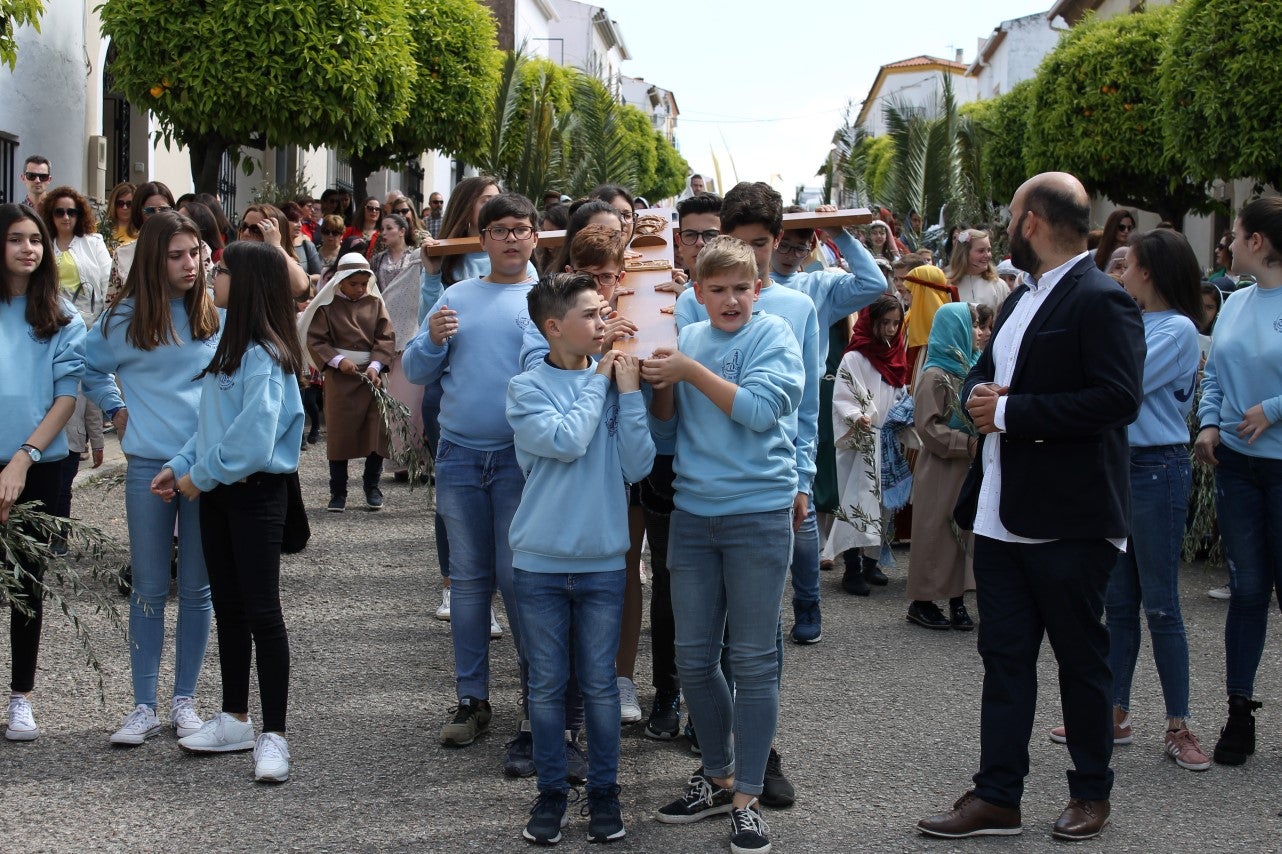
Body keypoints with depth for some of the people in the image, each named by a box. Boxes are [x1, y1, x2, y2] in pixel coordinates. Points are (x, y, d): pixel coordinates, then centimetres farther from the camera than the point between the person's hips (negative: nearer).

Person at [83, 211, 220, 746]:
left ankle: (184, 700, 17)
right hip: (149, 465, 0)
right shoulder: (125, 318, 1)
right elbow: (89, 367, 16)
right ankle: (143, 707, 11)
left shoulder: (218, 315, 2)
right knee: (149, 589, 4)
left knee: (197, 588, 7)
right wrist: (115, 411, 7)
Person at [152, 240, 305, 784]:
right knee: (228, 608, 16)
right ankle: (234, 720, 27)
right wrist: (180, 467, 6)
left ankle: (273, 735, 2)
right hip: (217, 493, 9)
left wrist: (201, 474, -14)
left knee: (261, 612, -4)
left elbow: (253, 436, -25)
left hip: (255, 493, -9)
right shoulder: (231, 346, 12)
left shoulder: (263, 356, -18)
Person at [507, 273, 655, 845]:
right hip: (540, 561, -1)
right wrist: (597, 383, -8)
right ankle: (551, 792, 20)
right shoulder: (526, 388, -3)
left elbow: (637, 466, -5)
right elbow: (566, 441, -20)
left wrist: (628, 392, -10)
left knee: (600, 685, 8)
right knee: (547, 686, 7)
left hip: (603, 561, 1)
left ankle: (604, 792, 20)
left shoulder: (613, 381, 2)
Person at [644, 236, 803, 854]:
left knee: (753, 660, 2)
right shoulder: (686, 340, 7)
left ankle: (746, 797, 10)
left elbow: (760, 408, -17)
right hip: (693, 510, 5)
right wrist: (660, 384, -8)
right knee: (693, 658, 10)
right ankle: (717, 775, 27)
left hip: (759, 512, -4)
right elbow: (666, 429, 10)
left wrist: (690, 371, -17)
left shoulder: (773, 335, -4)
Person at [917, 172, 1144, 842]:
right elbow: (984, 372, 25)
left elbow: (1119, 398, -24)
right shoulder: (1022, 297, 16)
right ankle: (997, 796, 15)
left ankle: (1091, 792, 22)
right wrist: (979, 396, -1)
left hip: (1070, 522, -8)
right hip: (1002, 515, 8)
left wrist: (1011, 412, -21)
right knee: (1004, 657, 9)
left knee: (1080, 659, 7)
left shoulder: (1101, 301, -14)